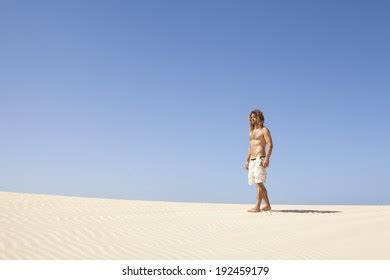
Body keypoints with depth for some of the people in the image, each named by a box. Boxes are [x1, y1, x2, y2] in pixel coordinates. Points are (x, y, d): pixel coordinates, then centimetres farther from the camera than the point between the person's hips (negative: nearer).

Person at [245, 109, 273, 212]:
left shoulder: (264, 130, -3)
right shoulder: (251, 131, 21)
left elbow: (270, 145, -13)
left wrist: (267, 159, -24)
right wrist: (247, 160, 17)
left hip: (260, 159, -9)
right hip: (252, 160, 9)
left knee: (259, 182, -14)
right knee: (258, 183, 9)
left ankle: (257, 207, -17)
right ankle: (267, 205, 17)